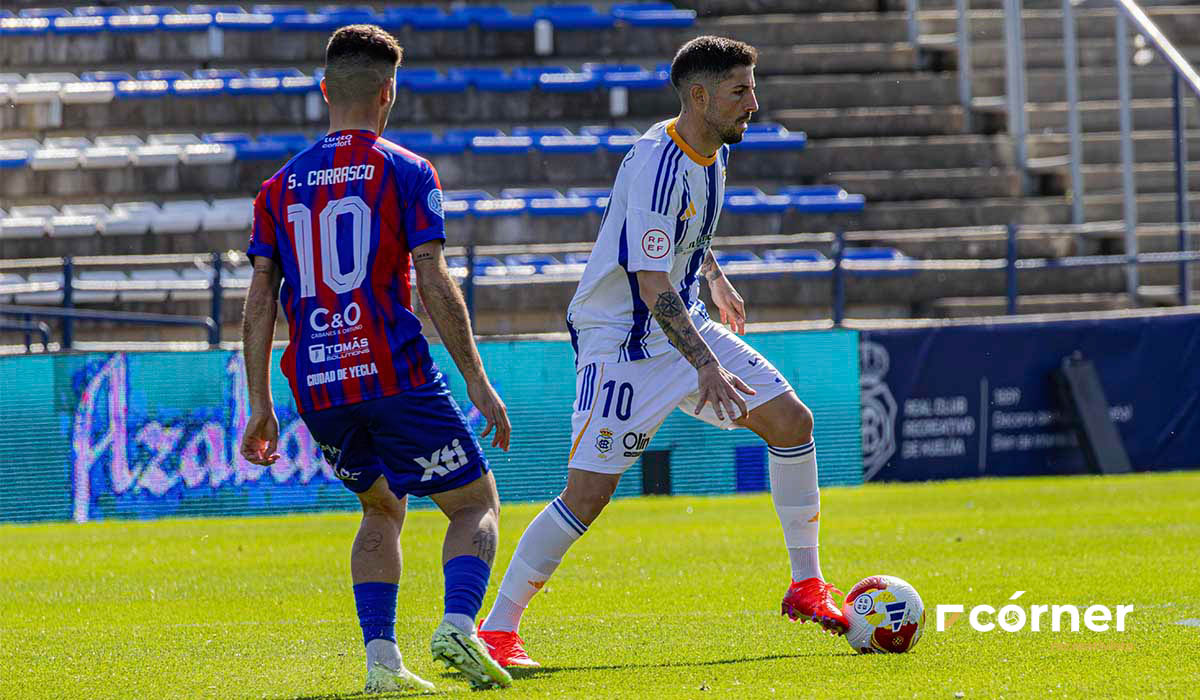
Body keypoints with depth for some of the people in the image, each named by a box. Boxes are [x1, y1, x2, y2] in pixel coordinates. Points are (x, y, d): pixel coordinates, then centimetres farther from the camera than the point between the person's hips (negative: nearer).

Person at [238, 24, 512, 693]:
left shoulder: (280, 187, 12)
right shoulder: (407, 172, 0)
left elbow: (260, 300, 9)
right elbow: (435, 285, -8)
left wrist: (260, 405, 13)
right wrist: (478, 382, -5)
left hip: (316, 386, 5)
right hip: (395, 376, -5)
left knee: (383, 508, 24)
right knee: (477, 504, 8)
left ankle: (381, 656, 6)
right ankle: (459, 625, -19)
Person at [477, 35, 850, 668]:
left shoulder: (711, 151, 3)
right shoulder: (657, 165, -25)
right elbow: (652, 285, -30)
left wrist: (715, 279, 37)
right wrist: (706, 366, -37)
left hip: (683, 324, 9)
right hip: (619, 340, -9)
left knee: (792, 420, -2)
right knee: (587, 494, -14)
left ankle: (806, 587, 9)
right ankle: (498, 628, -4)